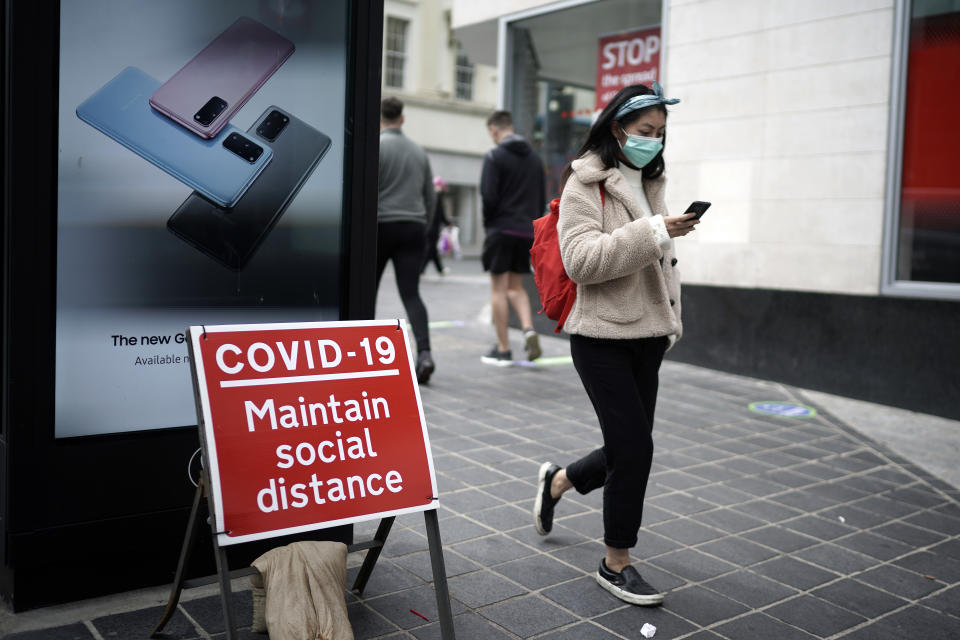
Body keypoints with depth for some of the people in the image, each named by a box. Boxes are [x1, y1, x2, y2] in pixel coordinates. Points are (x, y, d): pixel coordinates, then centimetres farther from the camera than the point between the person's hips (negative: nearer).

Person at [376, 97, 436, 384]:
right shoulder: (418, 151, 13)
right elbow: (429, 198, 17)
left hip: (381, 228, -4)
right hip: (413, 229, 4)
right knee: (411, 294, -2)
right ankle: (424, 352, -20)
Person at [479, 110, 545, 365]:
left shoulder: (494, 156, -7)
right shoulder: (534, 157, 13)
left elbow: (489, 196, -15)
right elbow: (542, 198, 13)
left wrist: (488, 223, 0)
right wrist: (532, 223, 15)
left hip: (502, 229, -6)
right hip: (526, 231, 6)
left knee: (499, 288, 2)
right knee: (516, 286, 17)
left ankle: (503, 349, 4)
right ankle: (529, 329, -5)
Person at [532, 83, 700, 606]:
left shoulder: (650, 183, 16)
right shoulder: (585, 184, -9)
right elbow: (580, 259, -22)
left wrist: (671, 318, 19)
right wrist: (652, 231, -27)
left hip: (646, 335, 8)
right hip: (602, 337, -8)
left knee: (628, 449, 11)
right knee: (634, 446, -8)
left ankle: (557, 481, 40)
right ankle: (616, 563, 11)